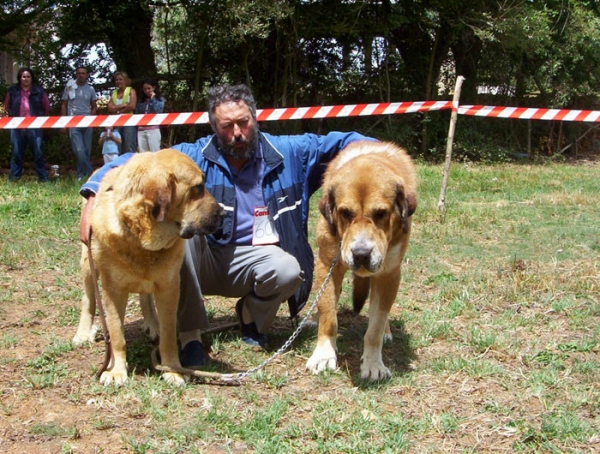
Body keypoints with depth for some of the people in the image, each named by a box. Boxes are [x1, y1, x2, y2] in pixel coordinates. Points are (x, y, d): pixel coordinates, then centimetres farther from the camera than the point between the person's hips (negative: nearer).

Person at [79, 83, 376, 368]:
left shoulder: (288, 152, 1)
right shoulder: (195, 157, -5)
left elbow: (338, 143, 1)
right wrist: (94, 195, -28)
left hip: (255, 260, 1)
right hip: (201, 260, 0)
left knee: (289, 271, -32)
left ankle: (251, 315, 7)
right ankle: (190, 334, -23)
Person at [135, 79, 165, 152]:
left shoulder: (160, 99, 7)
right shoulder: (141, 100, 19)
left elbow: (158, 111, -7)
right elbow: (137, 113, 19)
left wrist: (152, 99, -3)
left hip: (153, 129, -5)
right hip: (141, 130, 5)